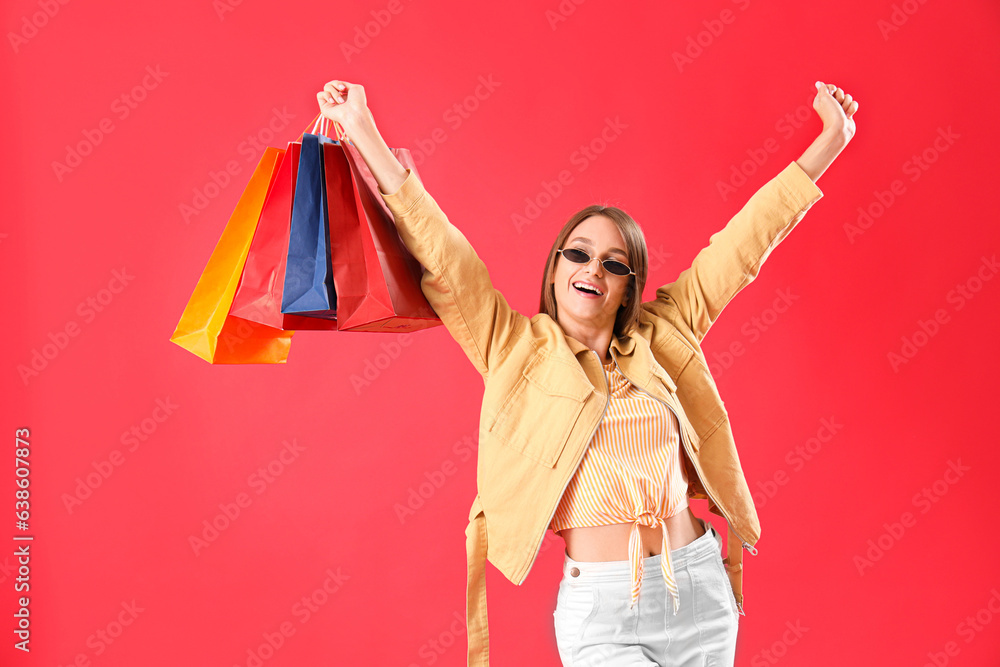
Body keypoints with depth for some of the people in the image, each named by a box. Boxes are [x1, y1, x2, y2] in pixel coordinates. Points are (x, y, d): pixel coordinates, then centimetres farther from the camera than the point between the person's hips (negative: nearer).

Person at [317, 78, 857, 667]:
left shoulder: (661, 339, 7)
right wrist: (363, 132, -10)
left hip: (702, 593, 3)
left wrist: (831, 139, 8)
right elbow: (438, 253, -6)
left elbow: (743, 243, 7)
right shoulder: (519, 351, 0)